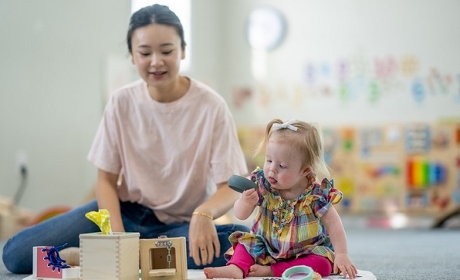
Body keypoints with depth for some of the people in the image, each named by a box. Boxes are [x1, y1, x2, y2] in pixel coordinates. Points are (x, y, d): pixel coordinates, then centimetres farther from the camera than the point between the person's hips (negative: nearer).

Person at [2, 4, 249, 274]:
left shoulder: (211, 106, -13)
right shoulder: (122, 102, -6)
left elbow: (230, 188, -14)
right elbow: (106, 180, -2)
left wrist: (204, 214, -38)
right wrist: (116, 235, -21)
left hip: (182, 224, 0)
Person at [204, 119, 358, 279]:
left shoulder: (316, 194, -19)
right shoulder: (261, 184, -12)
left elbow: (333, 224, -13)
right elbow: (240, 215, -11)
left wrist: (341, 255, -23)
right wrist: (245, 203, -34)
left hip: (305, 253, -3)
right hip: (266, 248, 3)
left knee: (323, 265, -28)